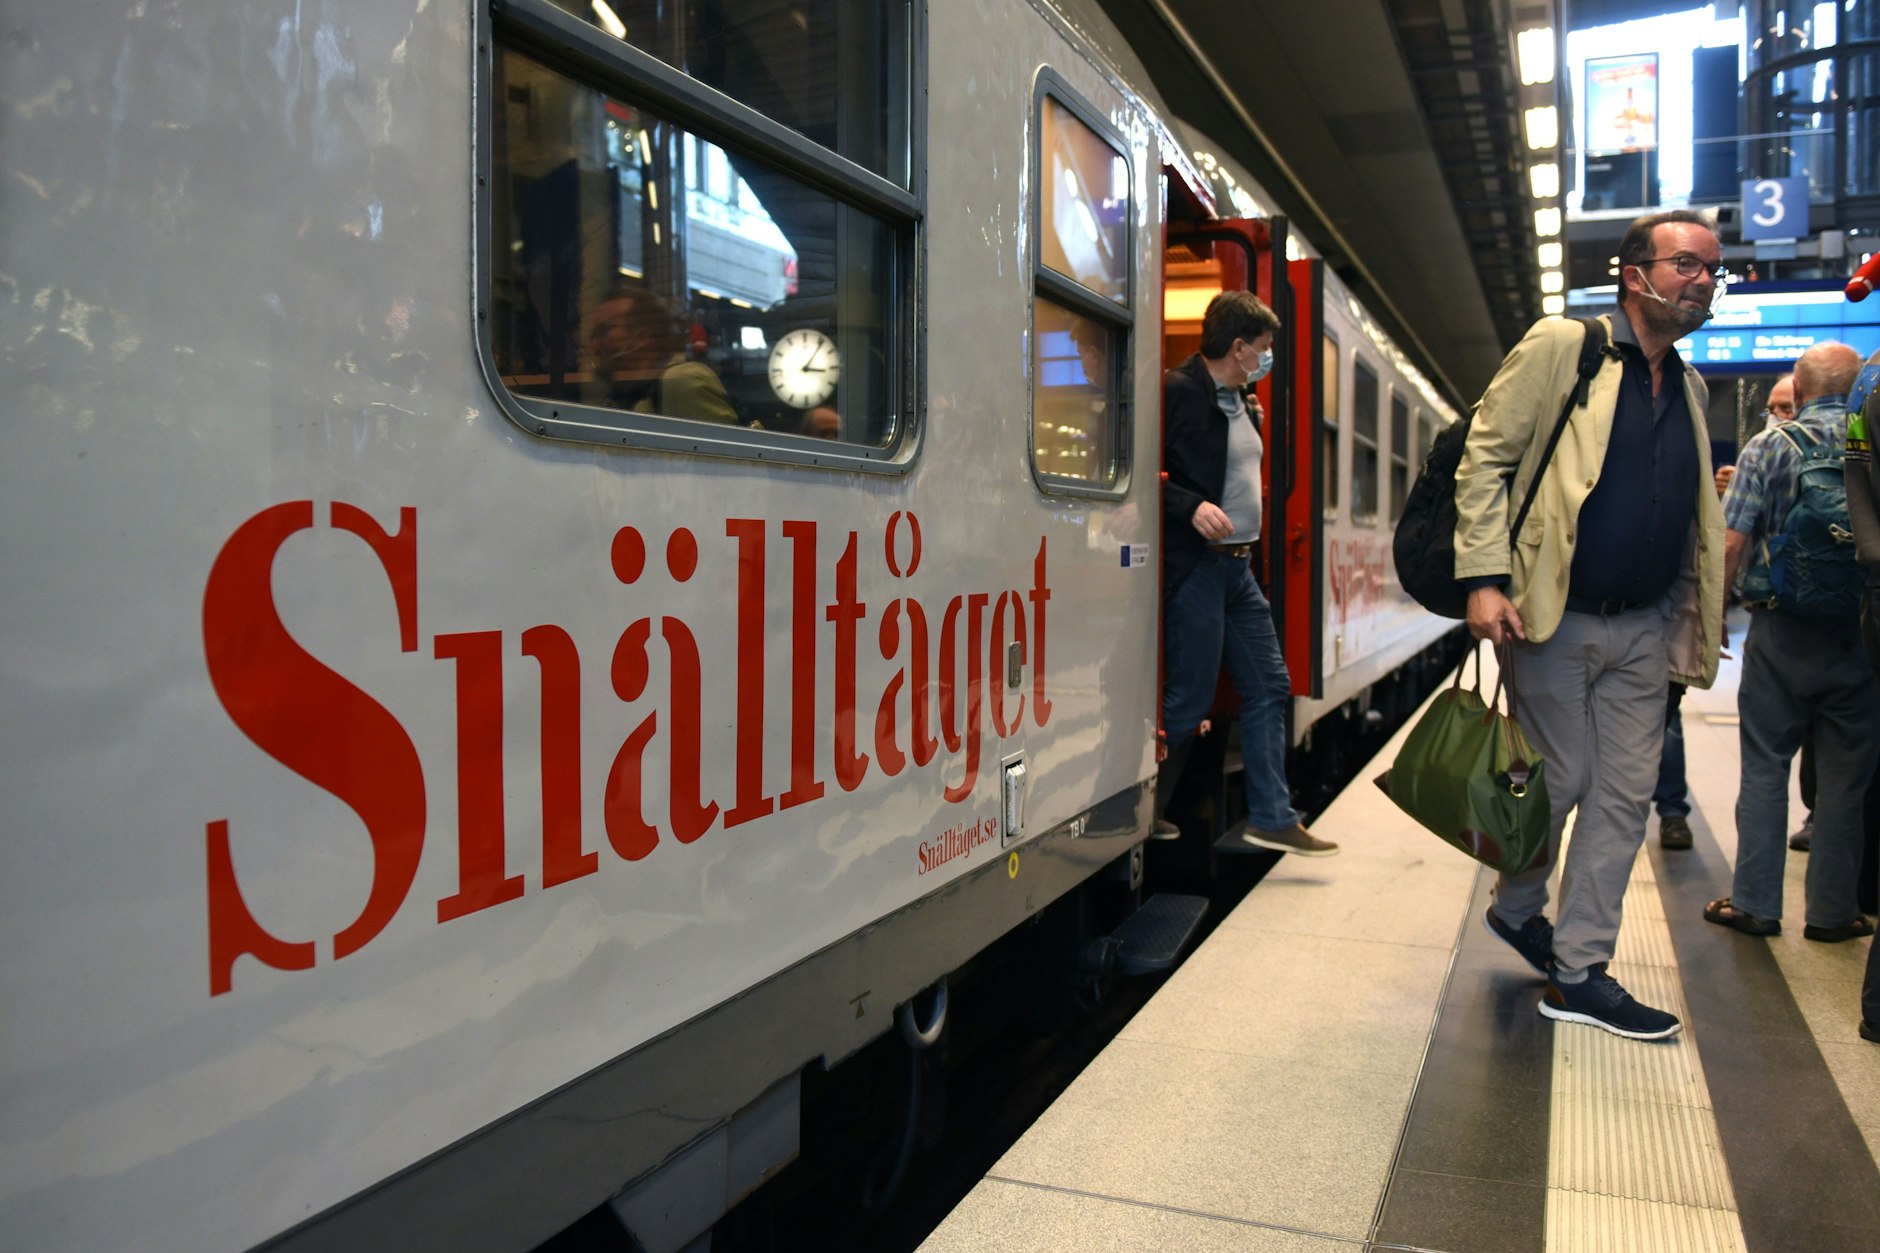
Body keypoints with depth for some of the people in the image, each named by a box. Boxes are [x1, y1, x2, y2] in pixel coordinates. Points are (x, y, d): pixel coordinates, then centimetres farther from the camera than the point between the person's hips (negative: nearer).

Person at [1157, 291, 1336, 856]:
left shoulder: (1242, 402, 15)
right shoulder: (1177, 391, -12)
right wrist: (1191, 507, -26)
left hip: (1238, 566, 10)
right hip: (1194, 567, -10)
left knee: (1269, 688, 10)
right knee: (1187, 700, -4)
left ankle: (1271, 818, 18)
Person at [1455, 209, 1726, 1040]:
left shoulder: (1689, 387, 14)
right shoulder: (1559, 349, -5)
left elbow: (1690, 517, 20)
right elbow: (1484, 458, -9)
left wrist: (1695, 624, 13)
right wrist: (1484, 579, -18)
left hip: (1643, 629, 6)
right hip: (1555, 619, -6)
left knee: (1625, 796, 4)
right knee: (1558, 781, 3)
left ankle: (1578, 971, 14)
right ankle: (1517, 909, 31)